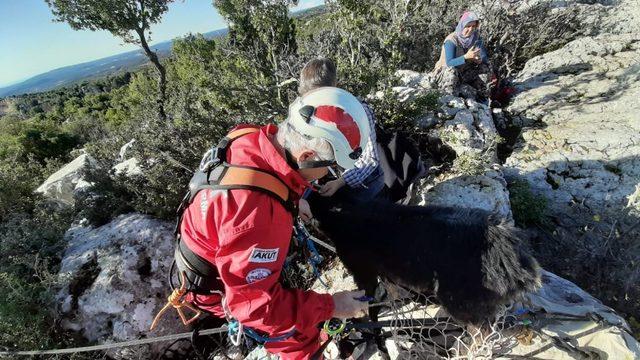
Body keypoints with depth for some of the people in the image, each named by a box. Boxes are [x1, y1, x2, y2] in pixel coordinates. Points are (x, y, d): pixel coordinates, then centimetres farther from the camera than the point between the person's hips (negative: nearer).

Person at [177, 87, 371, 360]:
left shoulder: (256, 140, -20)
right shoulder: (257, 213, -45)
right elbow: (251, 302, -34)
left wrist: (294, 204, -2)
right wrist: (329, 307, -27)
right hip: (215, 286, -7)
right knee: (301, 337, -2)